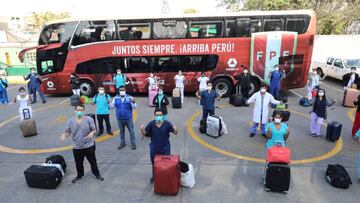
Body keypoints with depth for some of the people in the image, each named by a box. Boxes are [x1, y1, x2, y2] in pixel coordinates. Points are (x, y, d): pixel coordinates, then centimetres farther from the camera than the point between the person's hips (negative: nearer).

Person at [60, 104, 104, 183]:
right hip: (76, 147, 2)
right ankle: (80, 175, 44)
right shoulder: (70, 121, -3)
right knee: (78, 163, 18)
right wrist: (64, 135, -21)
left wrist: (92, 133, -30)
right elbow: (67, 132, 2)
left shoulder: (89, 119, -10)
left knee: (93, 161, 12)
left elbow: (94, 130, -7)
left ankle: (97, 174, 34)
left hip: (89, 146, -2)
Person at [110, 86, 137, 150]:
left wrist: (133, 103, -31)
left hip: (128, 118, -2)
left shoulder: (130, 97, -6)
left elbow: (134, 107, -10)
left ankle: (133, 143, 20)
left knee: (131, 131, 7)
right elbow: (112, 106, 0)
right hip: (120, 118, 2)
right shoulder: (116, 98, 2)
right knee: (121, 131, 17)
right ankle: (122, 143, 33)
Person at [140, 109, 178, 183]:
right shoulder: (151, 124, -11)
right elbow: (144, 133, -4)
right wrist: (142, 129, -26)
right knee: (154, 163, 21)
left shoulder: (167, 123, -16)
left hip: (165, 148, -2)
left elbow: (175, 133, -13)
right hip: (154, 148, 2)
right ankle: (154, 176, 46)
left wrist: (175, 130, -36)